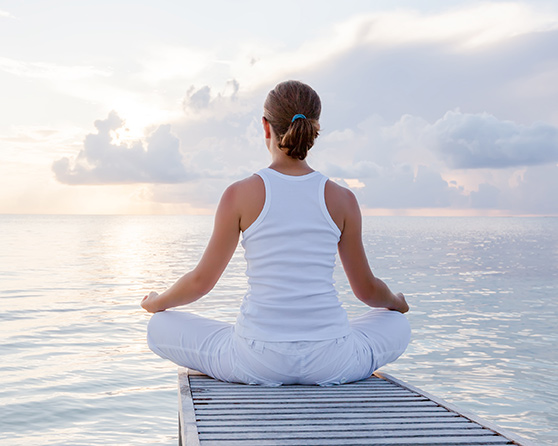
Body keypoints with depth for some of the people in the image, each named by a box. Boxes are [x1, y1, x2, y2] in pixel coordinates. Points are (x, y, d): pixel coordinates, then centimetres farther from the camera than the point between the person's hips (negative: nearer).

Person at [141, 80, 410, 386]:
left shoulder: (240, 195, -6)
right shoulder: (342, 199, -1)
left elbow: (202, 280, 2)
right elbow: (366, 289, 8)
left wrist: (156, 302, 24)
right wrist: (396, 302, 32)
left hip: (257, 361, -2)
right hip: (328, 364, 2)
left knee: (160, 328, 22)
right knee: (397, 326, 32)